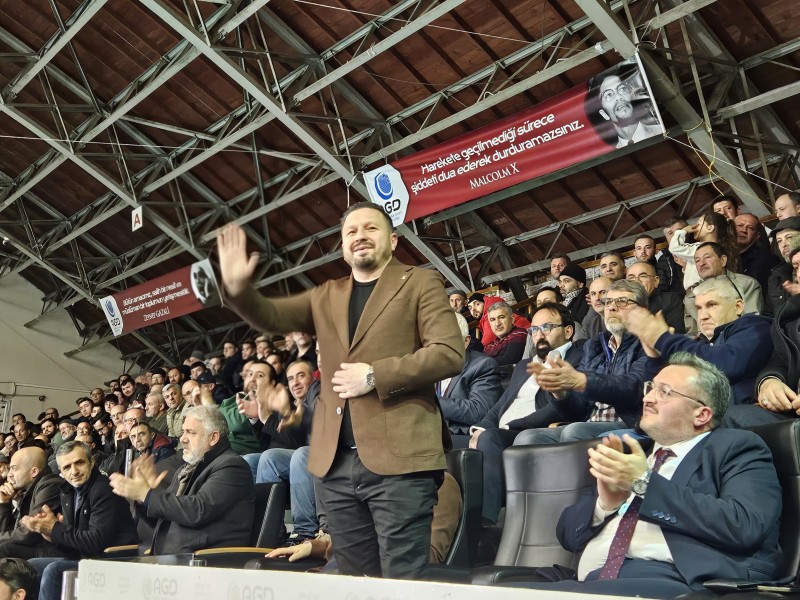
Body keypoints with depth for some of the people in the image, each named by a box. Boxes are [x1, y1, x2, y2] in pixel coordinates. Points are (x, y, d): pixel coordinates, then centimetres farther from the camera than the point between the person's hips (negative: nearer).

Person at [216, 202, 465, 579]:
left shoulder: (419, 283, 4)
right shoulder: (326, 296, 20)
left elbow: (449, 353, -7)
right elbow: (271, 317, 10)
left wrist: (375, 376, -13)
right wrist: (237, 287, -10)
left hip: (398, 458, -5)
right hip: (337, 463, 6)